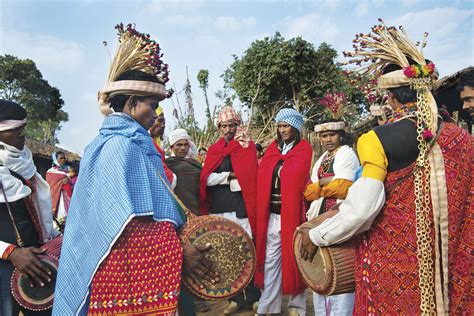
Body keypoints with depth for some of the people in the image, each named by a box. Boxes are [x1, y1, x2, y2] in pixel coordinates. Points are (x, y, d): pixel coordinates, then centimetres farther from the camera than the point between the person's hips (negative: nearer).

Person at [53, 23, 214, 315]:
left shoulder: (118, 141, 12)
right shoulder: (122, 144, -17)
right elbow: (127, 222, -23)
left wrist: (175, 239, 14)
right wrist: (176, 251, -19)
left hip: (133, 266, 10)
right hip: (132, 271, -10)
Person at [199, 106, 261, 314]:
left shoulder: (247, 146, 4)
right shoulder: (214, 149, 13)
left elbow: (249, 177, -7)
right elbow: (206, 179, 0)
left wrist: (220, 179, -8)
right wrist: (231, 176, -10)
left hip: (240, 208, -3)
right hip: (218, 210, 4)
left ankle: (253, 297, 15)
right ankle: (236, 297, 22)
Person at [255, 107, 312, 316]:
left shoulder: (304, 149, 1)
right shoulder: (272, 148, 14)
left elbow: (297, 177, -11)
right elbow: (262, 177, 9)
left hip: (292, 212, -4)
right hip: (271, 213, 4)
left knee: (294, 258, 5)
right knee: (270, 259, 7)